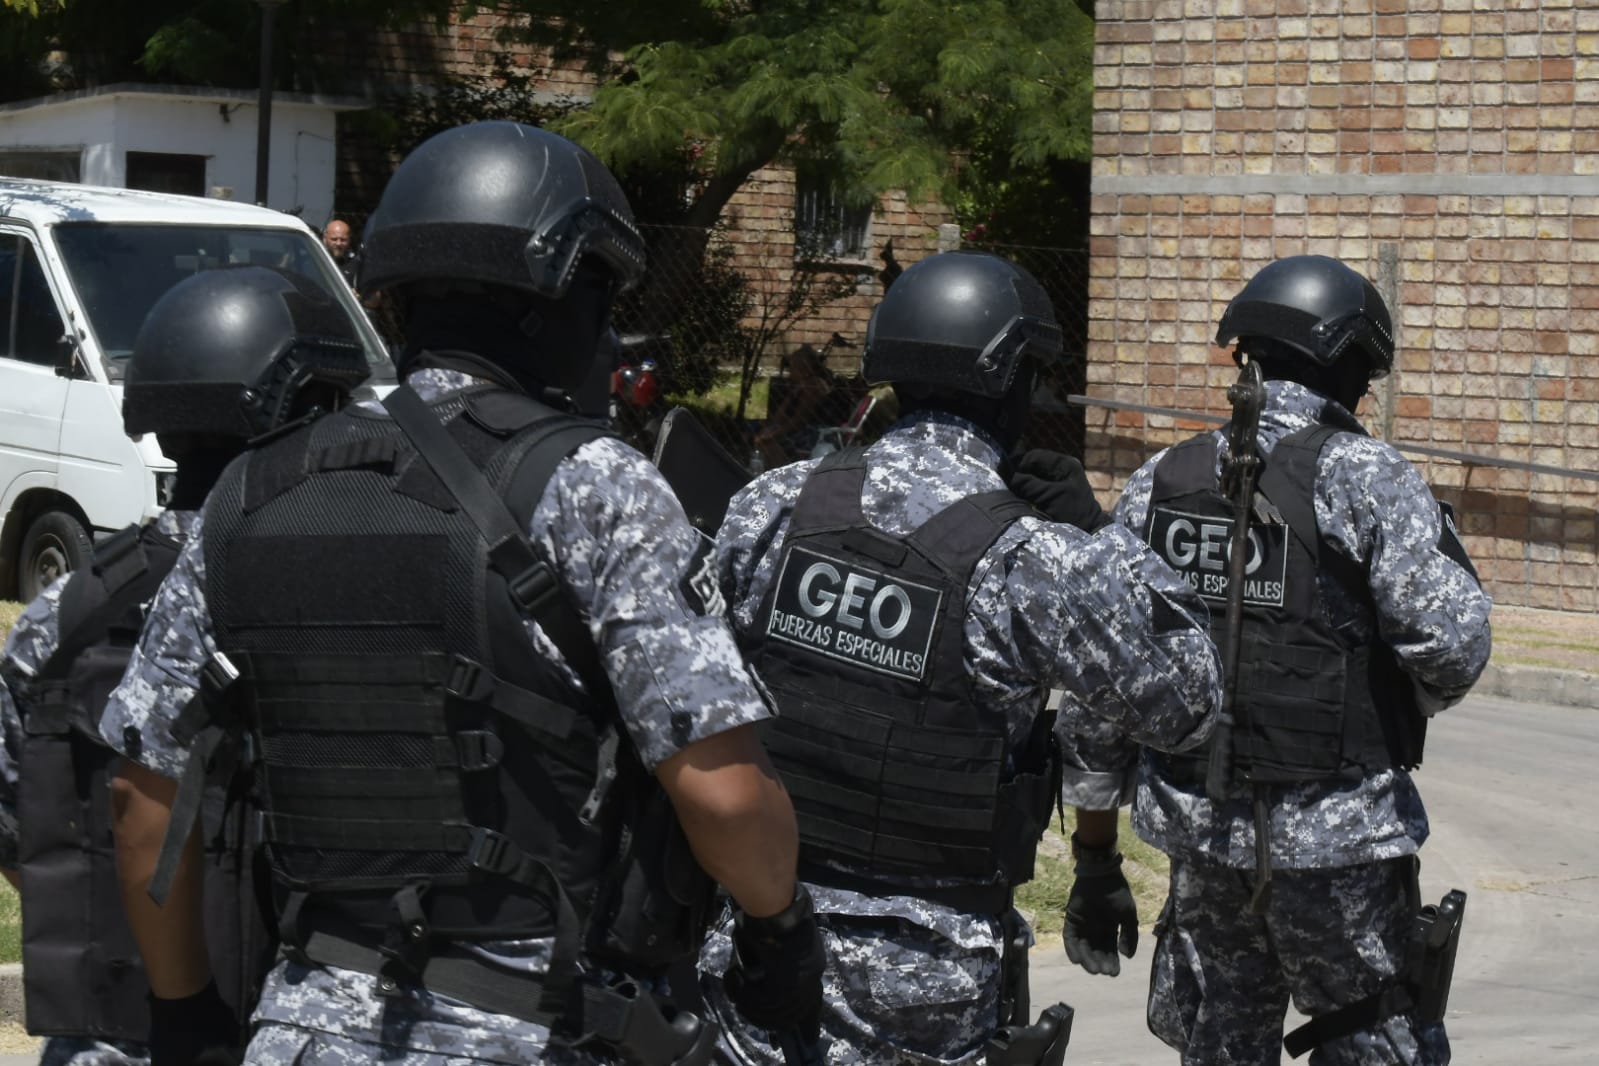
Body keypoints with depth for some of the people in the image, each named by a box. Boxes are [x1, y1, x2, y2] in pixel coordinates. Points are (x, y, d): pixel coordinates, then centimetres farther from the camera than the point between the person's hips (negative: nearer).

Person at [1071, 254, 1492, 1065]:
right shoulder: (1364, 478, -11)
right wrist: (1402, 710, 6)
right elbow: (1452, 640, -18)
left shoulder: (1160, 482, 4)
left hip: (1196, 818, 5)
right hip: (1336, 831, -5)